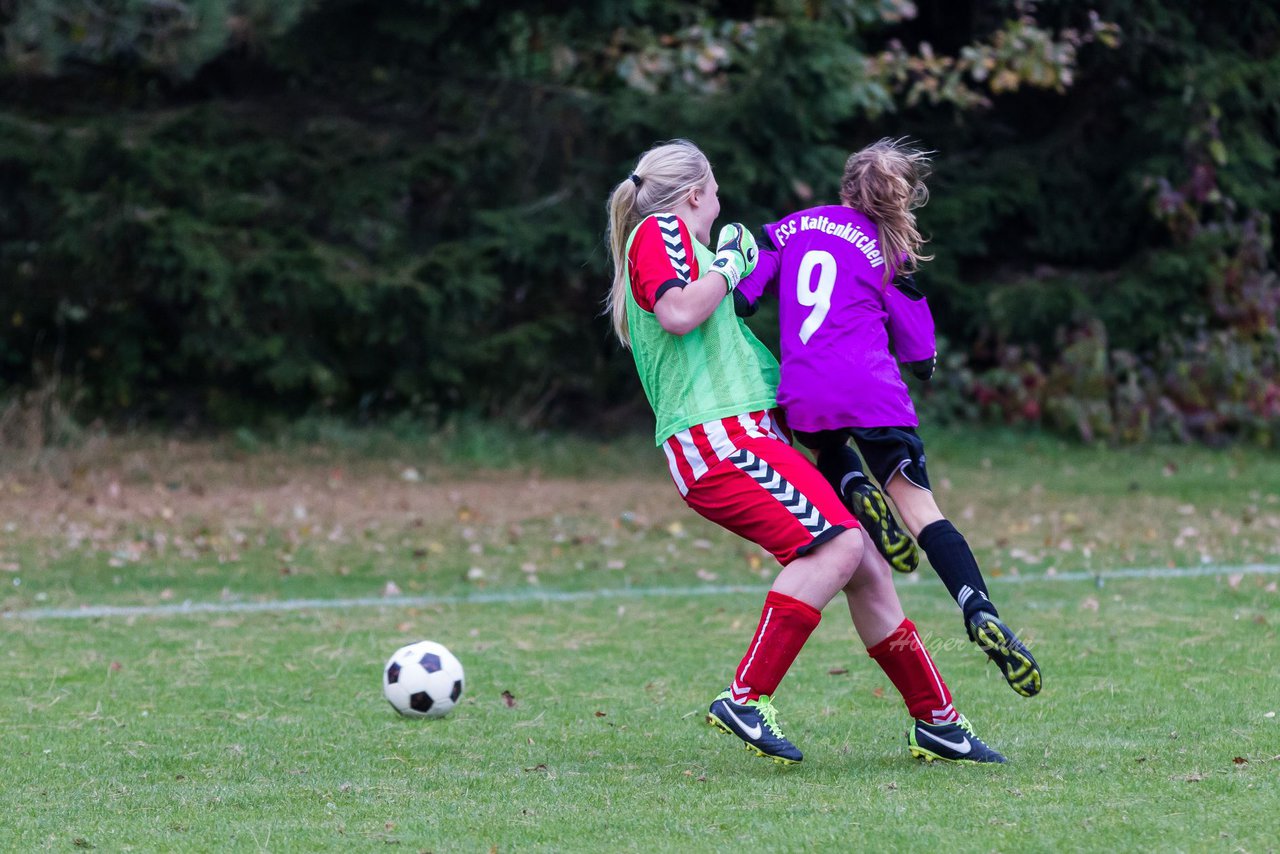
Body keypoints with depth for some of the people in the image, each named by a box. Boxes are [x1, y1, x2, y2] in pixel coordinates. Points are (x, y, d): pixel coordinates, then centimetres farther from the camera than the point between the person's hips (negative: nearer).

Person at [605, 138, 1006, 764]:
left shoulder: (665, 241, 28)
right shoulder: (660, 231, -2)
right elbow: (678, 313, -21)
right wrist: (727, 266, -7)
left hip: (755, 437, 11)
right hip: (716, 436, -11)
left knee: (866, 567, 6)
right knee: (839, 544, -25)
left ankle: (936, 721, 10)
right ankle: (747, 698, -25)